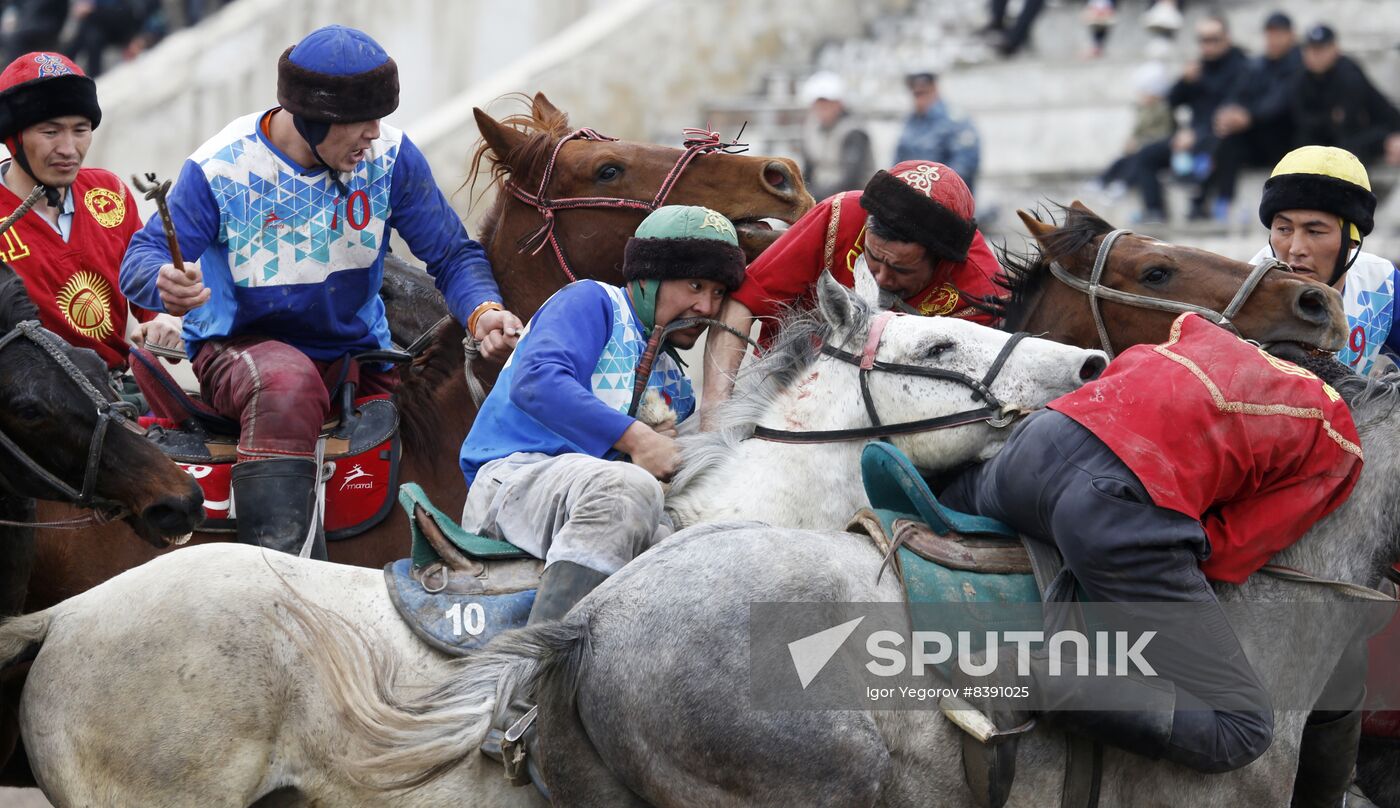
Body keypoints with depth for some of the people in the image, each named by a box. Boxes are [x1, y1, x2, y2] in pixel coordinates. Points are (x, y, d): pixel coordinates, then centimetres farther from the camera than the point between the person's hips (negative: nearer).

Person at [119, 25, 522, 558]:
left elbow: (451, 254, -1)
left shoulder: (391, 159, -5)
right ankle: (279, 564, -46)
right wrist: (165, 284, -40)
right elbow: (140, 260, -13)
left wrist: (482, 313, -24)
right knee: (288, 384, -39)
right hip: (241, 348, -4)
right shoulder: (220, 169, -13)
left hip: (357, 350, 4)